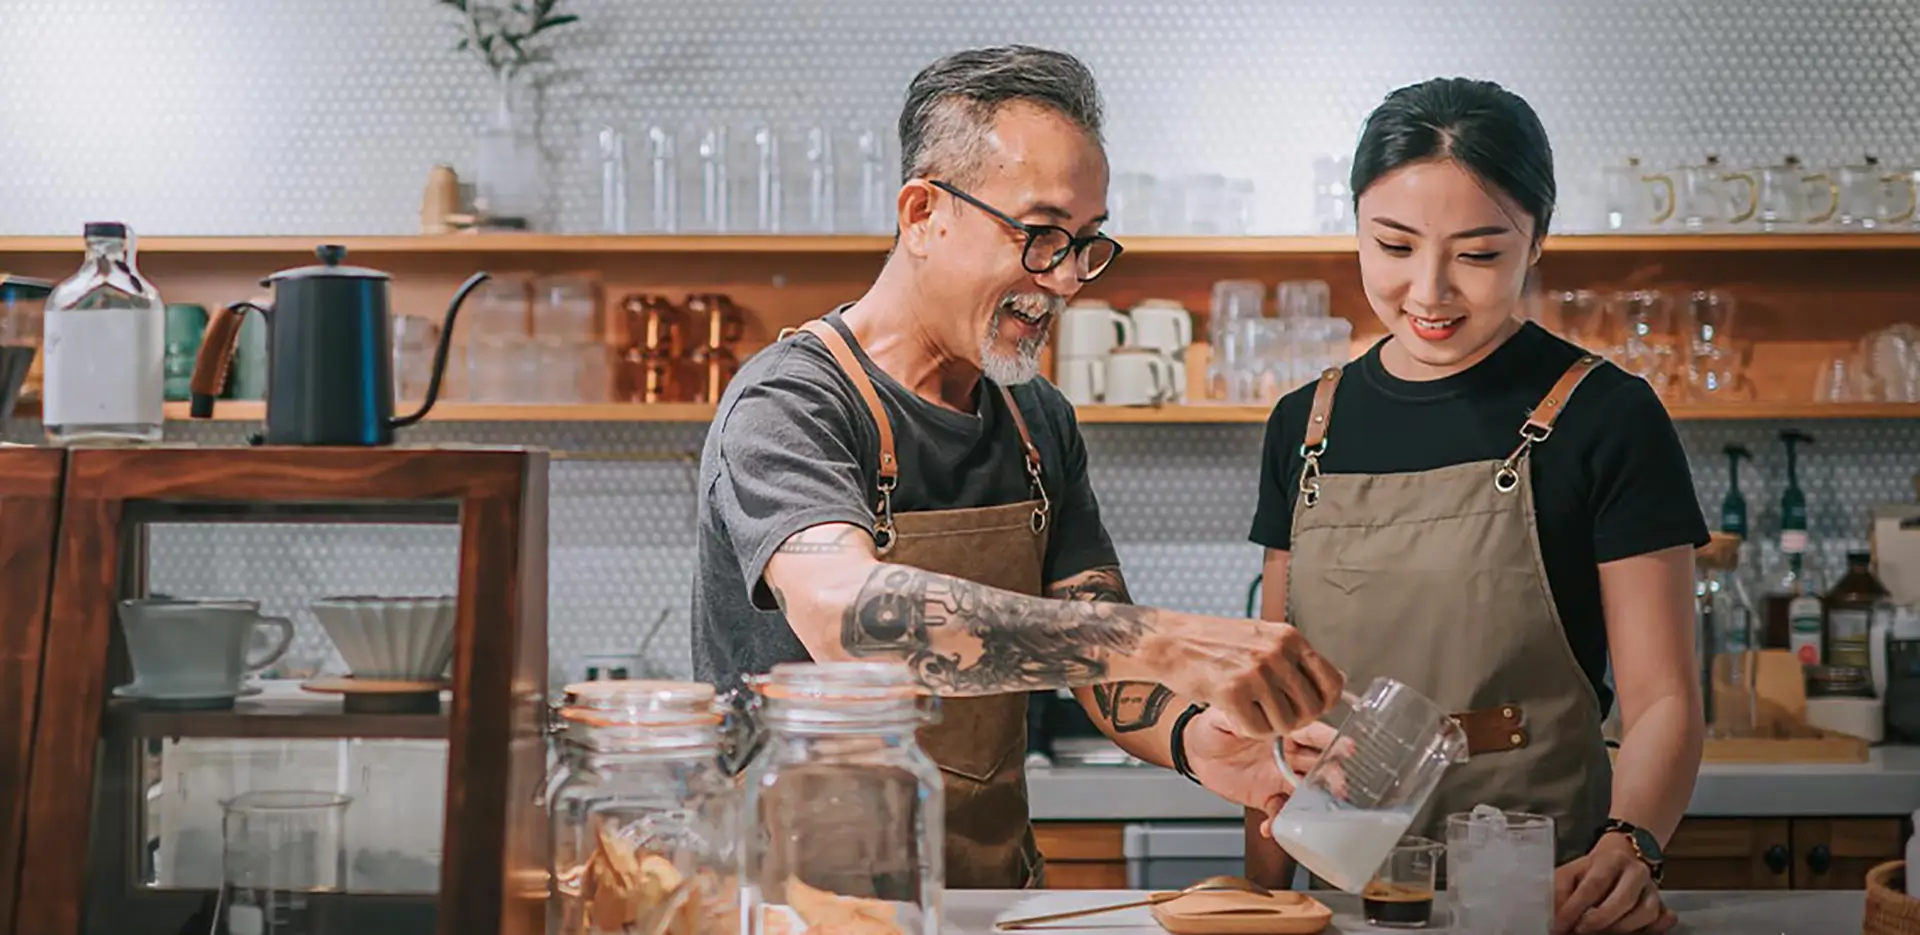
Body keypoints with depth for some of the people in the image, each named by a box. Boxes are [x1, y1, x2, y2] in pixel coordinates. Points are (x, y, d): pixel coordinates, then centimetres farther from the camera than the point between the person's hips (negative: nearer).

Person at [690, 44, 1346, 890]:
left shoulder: (1042, 423, 10)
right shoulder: (789, 407, -14)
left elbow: (1102, 648, 8)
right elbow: (845, 613, -32)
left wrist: (1192, 739, -15)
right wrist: (1163, 641, -38)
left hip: (996, 888, 5)